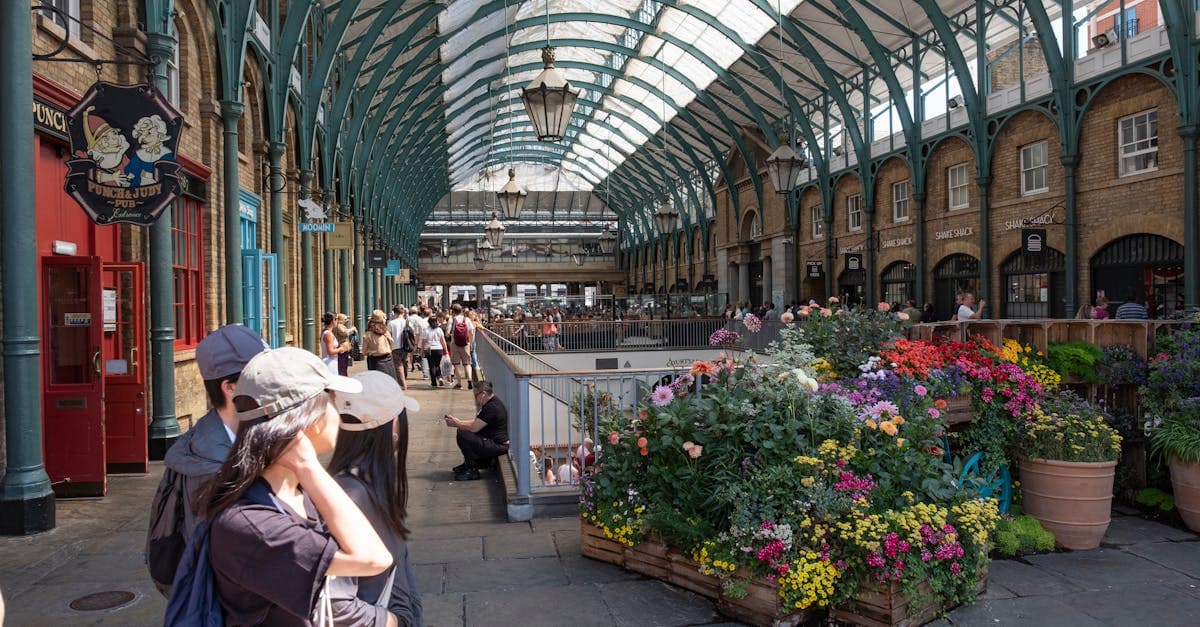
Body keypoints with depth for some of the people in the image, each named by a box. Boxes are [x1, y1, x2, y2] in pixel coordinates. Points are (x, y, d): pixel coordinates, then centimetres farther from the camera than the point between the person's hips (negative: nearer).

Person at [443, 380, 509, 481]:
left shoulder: (492, 407, -22)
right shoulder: (490, 404, 12)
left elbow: (474, 428, -22)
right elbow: (475, 422, 17)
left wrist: (456, 424, -8)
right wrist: (457, 421, 6)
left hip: (499, 446, -11)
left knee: (462, 435, -21)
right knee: (463, 431, 15)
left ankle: (472, 471, -11)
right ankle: (469, 464, 18)